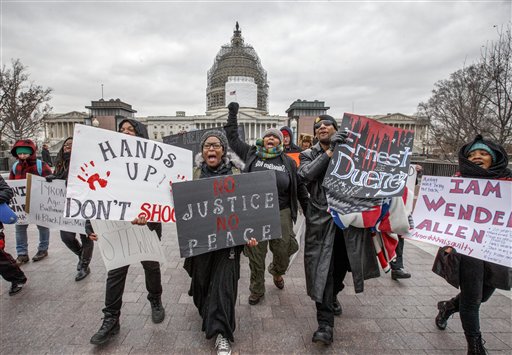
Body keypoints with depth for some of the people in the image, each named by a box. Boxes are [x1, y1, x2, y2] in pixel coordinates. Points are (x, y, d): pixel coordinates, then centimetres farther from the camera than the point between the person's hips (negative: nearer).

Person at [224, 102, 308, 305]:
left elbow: (300, 189, 11)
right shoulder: (251, 154, 3)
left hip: (281, 214, 1)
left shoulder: (288, 162, 5)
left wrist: (309, 212, 11)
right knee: (256, 256, 10)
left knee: (283, 254, 12)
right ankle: (257, 291, 34)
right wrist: (233, 114, 13)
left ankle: (276, 271, 49)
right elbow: (233, 138, 13)